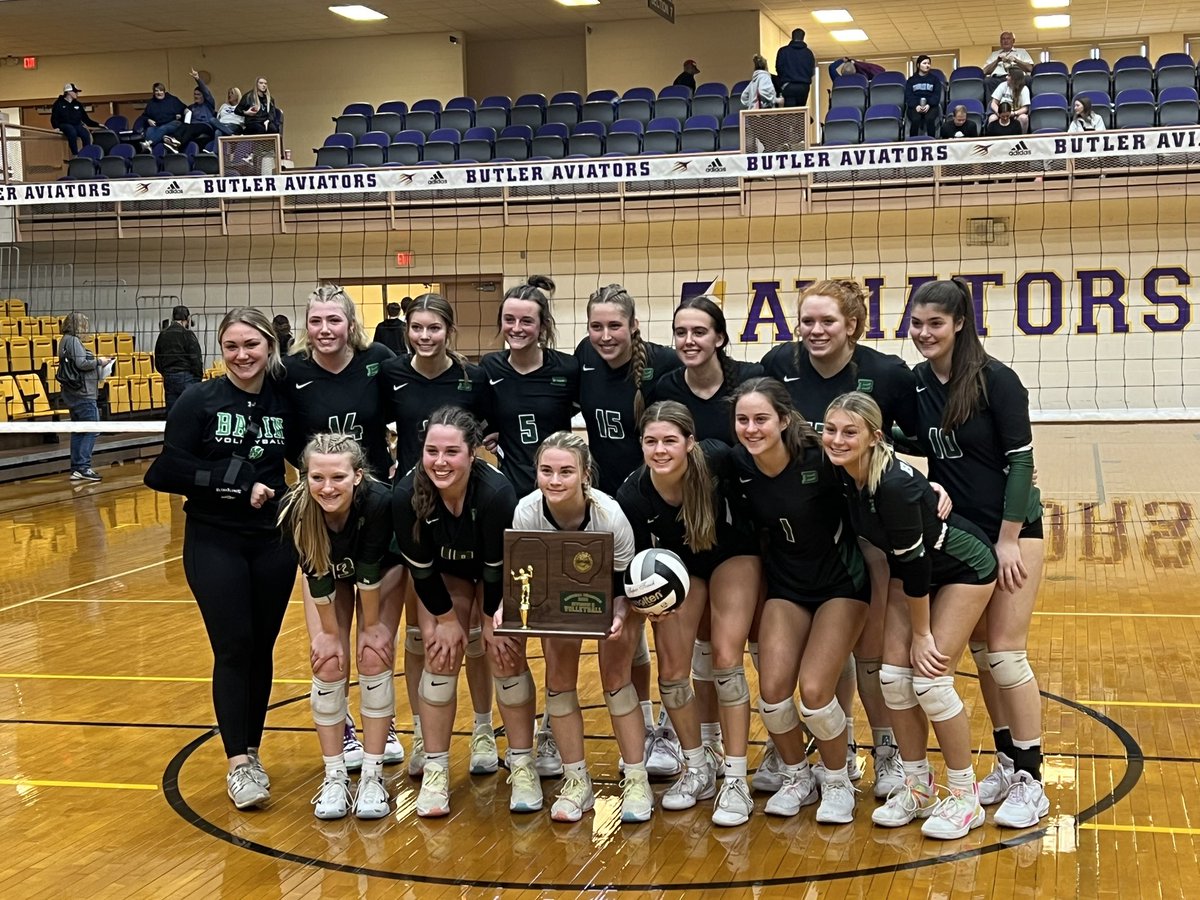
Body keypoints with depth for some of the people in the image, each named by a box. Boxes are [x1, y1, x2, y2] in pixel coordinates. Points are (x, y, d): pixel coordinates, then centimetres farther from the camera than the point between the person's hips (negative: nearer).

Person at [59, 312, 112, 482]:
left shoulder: (67, 341, 16)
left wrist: (96, 363, 10)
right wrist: (99, 361, -7)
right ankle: (83, 466, -13)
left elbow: (76, 365, 13)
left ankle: (76, 469, 12)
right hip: (83, 394, -10)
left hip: (73, 396, 10)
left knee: (78, 432, 11)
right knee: (91, 430, -9)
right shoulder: (74, 341, -11)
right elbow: (81, 363, -21)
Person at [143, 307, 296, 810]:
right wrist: (236, 483, -18)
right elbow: (169, 471, -12)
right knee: (233, 647, -7)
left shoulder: (285, 402, 1)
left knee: (261, 649, 8)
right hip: (214, 542, -3)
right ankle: (239, 764, -1)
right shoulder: (199, 402, -7)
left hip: (273, 540, 3)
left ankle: (252, 752, 21)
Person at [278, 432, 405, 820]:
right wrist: (330, 631, -14)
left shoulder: (378, 501, -41)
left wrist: (372, 625, -18)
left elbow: (369, 571, -29)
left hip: (382, 571, -1)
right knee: (328, 665, -8)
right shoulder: (295, 509, -36)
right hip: (328, 575, 2)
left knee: (374, 660, -11)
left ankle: (373, 776, -1)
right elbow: (316, 575, -23)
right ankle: (335, 778, 4)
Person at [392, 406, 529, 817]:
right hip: (442, 575, 2)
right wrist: (446, 619, -10)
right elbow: (421, 568, -18)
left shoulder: (496, 492, -39)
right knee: (440, 657, -5)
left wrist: (492, 621, -14)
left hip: (499, 573, -1)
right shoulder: (406, 495, -33)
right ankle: (435, 771, 4)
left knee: (507, 656, -6)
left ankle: (523, 766, 7)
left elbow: (497, 566, -25)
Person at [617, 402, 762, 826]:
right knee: (671, 671, -4)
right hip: (677, 565, 2)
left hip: (732, 555, -2)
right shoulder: (632, 496, -29)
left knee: (725, 658, -14)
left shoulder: (717, 460, -33)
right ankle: (699, 768, 19)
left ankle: (735, 780, -4)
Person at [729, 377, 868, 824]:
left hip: (841, 582, -4)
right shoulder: (737, 465, -14)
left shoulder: (819, 459, -26)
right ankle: (797, 777, 18)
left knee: (814, 691, -15)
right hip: (786, 584, 4)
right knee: (772, 690, -9)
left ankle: (838, 783, 12)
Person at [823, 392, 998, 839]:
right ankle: (917, 788, 15)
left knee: (930, 679, -11)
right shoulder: (841, 474, -14)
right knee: (893, 675, 0)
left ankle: (965, 797, 5)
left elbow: (914, 562, -27)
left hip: (963, 568, -7)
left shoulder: (894, 484, -35)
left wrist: (922, 634, -17)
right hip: (912, 567, 7)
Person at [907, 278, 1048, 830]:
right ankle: (1007, 763, 23)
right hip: (955, 531, 6)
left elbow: (1021, 460, -16)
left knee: (1005, 653, -6)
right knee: (980, 653, 10)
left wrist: (1009, 540, -16)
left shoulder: (995, 379, -17)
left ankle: (1030, 783, 5)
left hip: (1011, 529, -6)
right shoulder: (915, 383, -1)